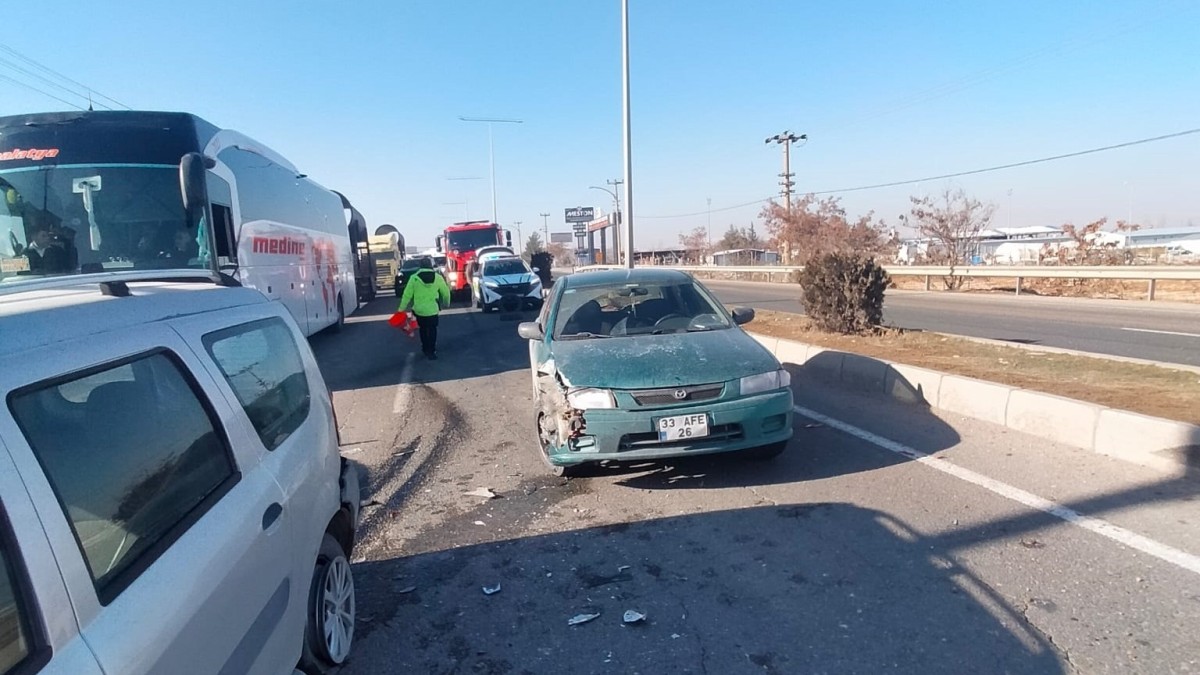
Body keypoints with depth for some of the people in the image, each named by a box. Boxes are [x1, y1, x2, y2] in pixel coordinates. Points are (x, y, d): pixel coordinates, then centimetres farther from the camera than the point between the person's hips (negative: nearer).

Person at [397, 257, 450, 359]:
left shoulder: (414, 278, -7)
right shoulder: (438, 277, -5)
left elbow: (407, 294, -6)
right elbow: (446, 292, 3)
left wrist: (402, 308, 3)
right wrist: (447, 303, 21)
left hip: (419, 310, 1)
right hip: (432, 310, -1)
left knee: (423, 330, 19)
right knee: (432, 330, 9)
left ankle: (425, 349, 30)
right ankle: (431, 352, 7)